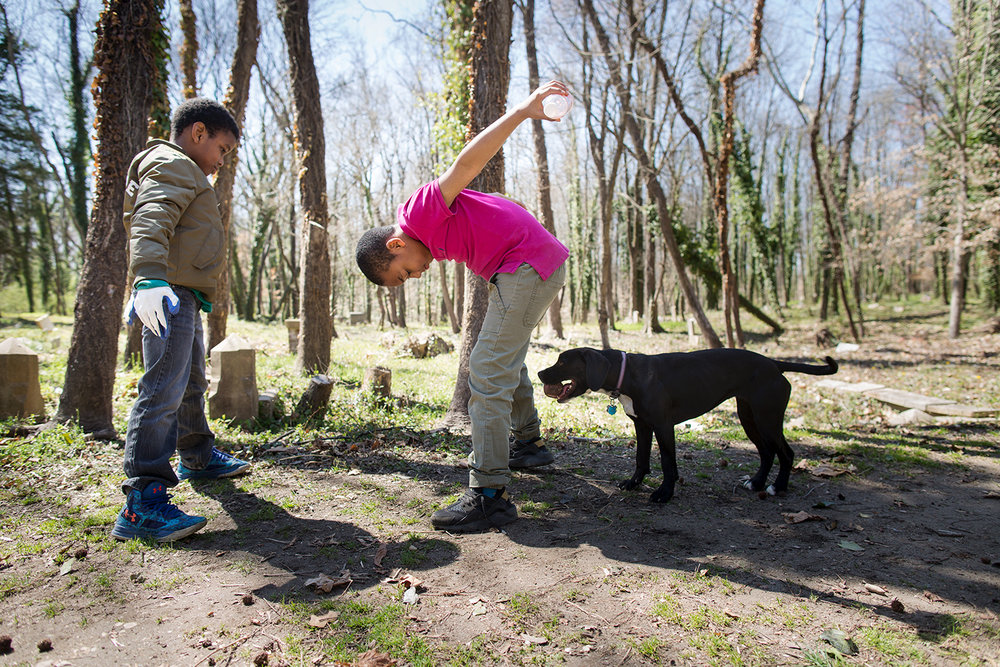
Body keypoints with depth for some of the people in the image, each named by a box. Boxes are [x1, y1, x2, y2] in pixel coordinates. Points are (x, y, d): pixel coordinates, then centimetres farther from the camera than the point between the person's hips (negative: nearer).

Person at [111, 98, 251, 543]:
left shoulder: (183, 172, 27)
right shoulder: (172, 165, -8)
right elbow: (149, 223, -27)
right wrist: (149, 280, -43)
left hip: (183, 297, 11)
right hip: (168, 295, -11)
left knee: (192, 383, 22)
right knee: (164, 389, -17)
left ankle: (197, 458, 40)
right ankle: (142, 502, -18)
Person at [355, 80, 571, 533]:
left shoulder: (419, 212, -10)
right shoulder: (435, 241, 18)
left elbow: (468, 161, -20)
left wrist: (522, 111, -26)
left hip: (526, 266, -11)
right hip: (543, 264, 11)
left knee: (487, 375, -13)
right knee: (507, 359, 25)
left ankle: (489, 495, -11)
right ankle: (527, 444, 40)